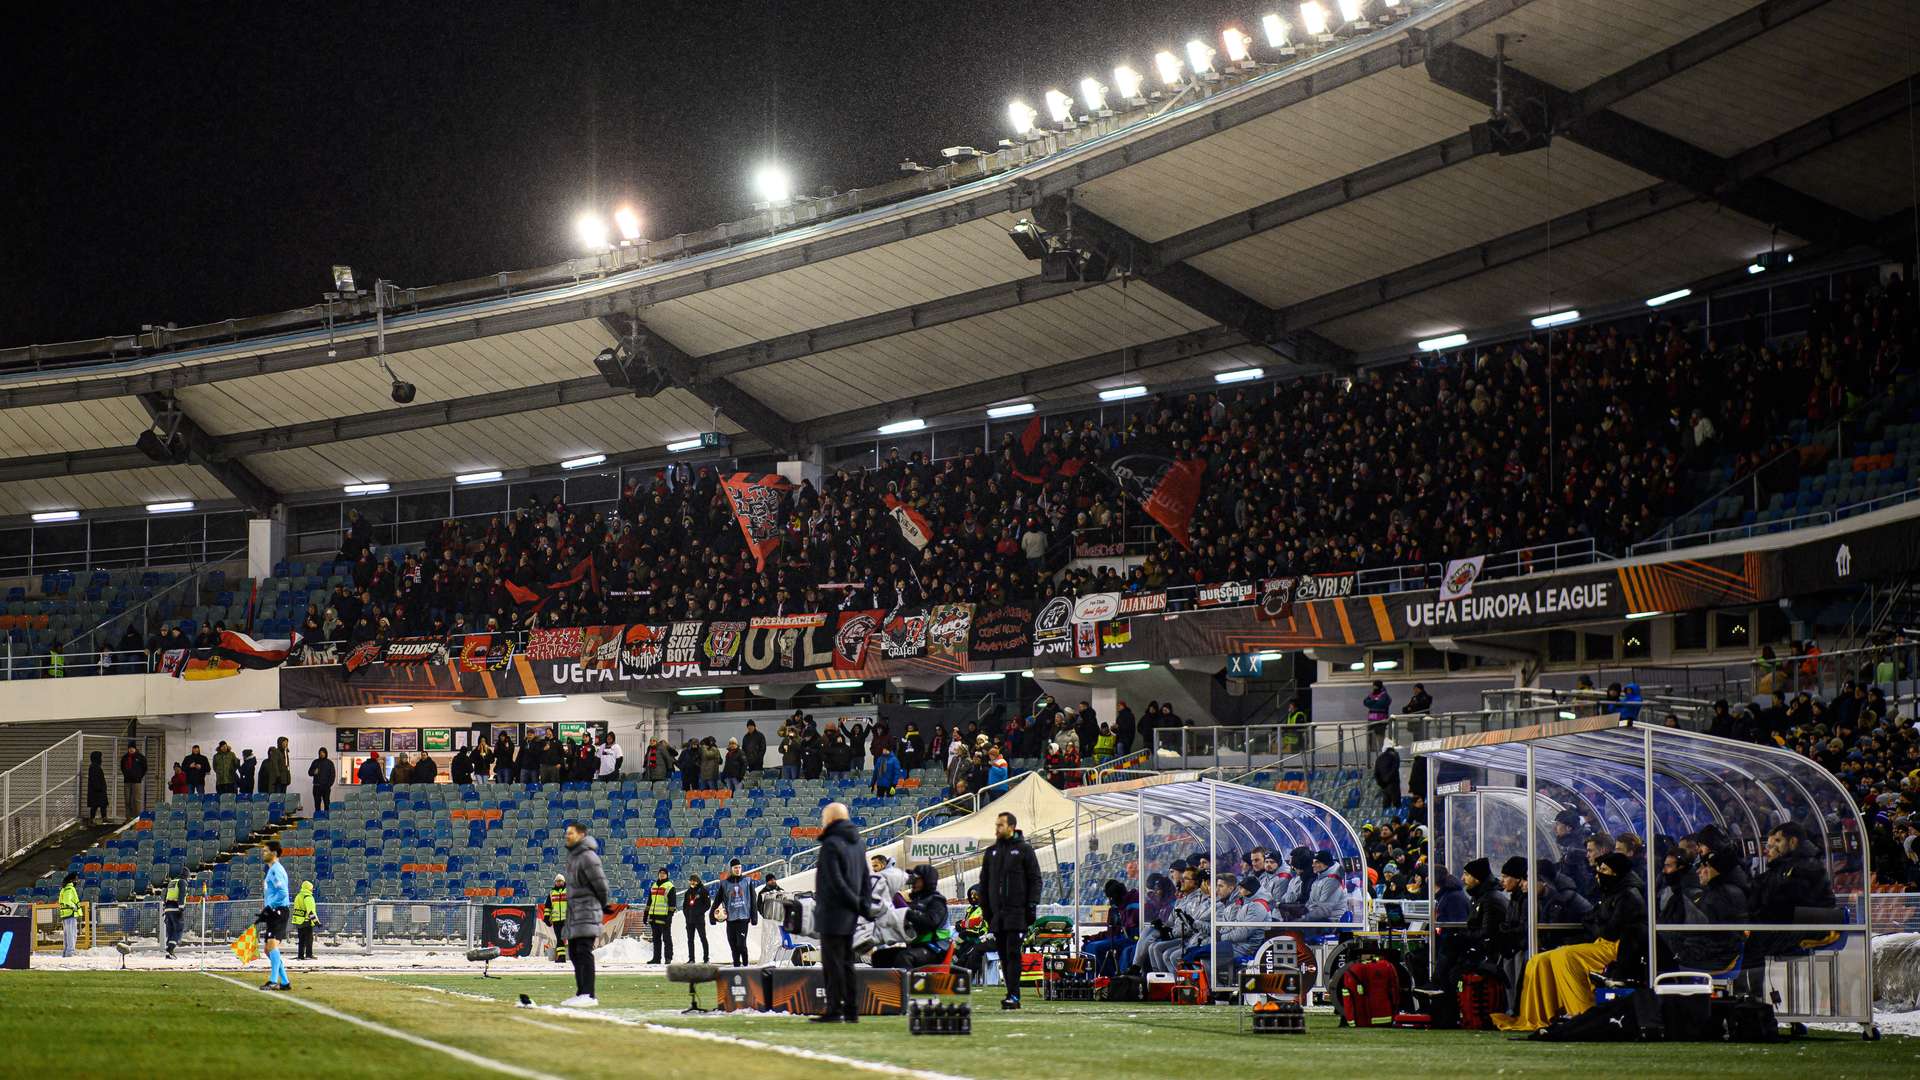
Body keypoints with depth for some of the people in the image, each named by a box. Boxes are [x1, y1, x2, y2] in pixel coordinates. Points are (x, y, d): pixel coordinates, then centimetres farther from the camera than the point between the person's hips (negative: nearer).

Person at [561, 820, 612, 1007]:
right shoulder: (572, 855, 15)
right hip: (574, 911, 10)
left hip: (587, 909, -10)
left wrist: (604, 904, 3)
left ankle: (588, 995, -21)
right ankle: (581, 994, 16)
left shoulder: (587, 857, -15)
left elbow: (600, 884, -12)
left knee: (584, 952, -16)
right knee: (574, 953, 11)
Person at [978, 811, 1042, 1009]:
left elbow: (1035, 879, -1)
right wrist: (985, 909, 13)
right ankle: (1013, 995, 9)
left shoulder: (1024, 850, 1)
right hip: (996, 913, 5)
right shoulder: (991, 853, 15)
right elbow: (984, 883, 20)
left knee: (1013, 954, -12)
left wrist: (1032, 906, -9)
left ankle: (1013, 996, -15)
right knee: (1004, 955, 5)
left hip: (1017, 911, -5)